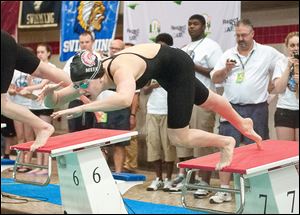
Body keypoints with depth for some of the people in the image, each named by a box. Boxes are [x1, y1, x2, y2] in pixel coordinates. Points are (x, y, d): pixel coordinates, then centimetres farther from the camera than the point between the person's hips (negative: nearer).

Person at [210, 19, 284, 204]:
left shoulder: (267, 53, 1)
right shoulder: (228, 55, 9)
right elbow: (215, 79, 8)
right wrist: (226, 69, -12)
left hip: (257, 110, -2)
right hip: (232, 109, 2)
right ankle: (224, 190, 4)